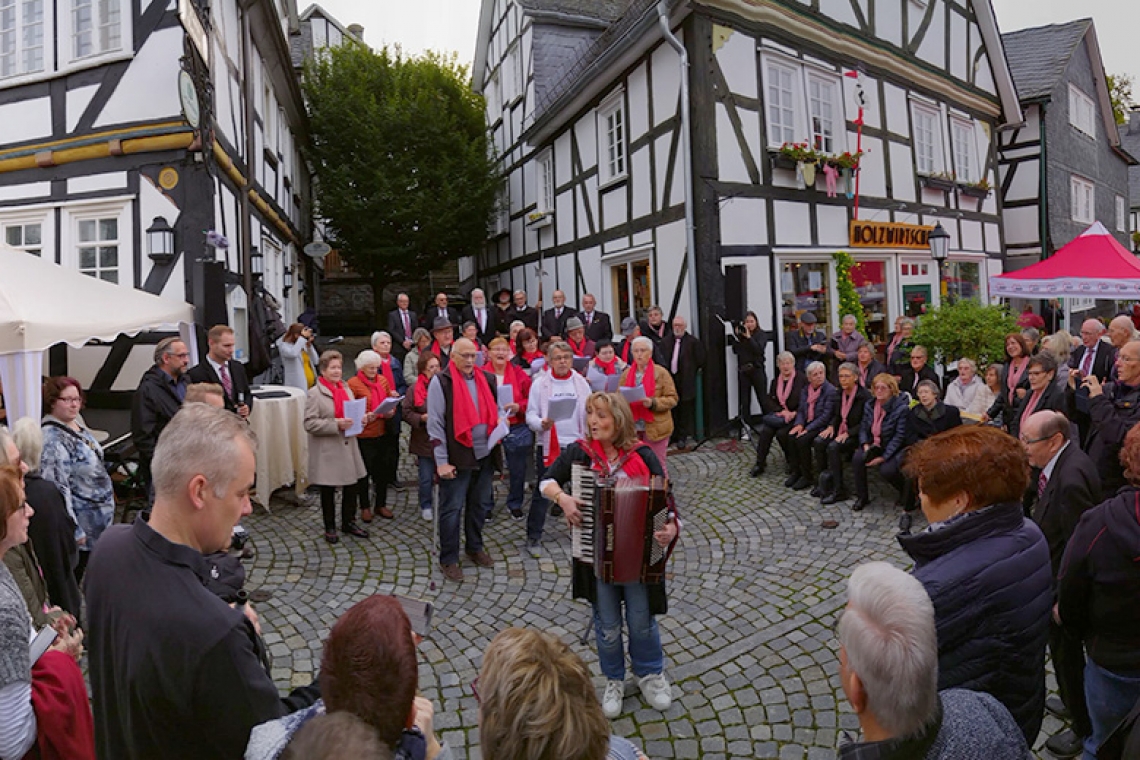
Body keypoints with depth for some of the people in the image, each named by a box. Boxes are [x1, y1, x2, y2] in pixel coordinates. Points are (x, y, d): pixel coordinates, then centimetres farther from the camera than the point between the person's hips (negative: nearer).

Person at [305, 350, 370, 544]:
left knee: (352, 486, 12)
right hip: (327, 451, -6)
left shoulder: (346, 389, 11)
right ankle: (330, 527, 24)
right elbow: (309, 424, -18)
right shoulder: (314, 394, -11)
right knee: (328, 491, 9)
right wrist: (336, 424, -25)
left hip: (348, 447, 6)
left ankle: (349, 522, 30)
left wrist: (364, 418, -1)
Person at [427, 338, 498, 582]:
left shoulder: (486, 379, 8)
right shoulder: (441, 381, -8)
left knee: (479, 505, 17)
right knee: (452, 509, 2)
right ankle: (448, 559, 14)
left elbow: (494, 412, 21)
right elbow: (435, 423, -10)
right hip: (457, 457, -5)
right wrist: (441, 461, -14)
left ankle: (475, 547, 34)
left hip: (484, 454, 5)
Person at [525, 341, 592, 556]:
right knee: (542, 492, 2)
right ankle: (533, 537, 12)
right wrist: (542, 424, -24)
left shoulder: (581, 382, 5)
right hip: (549, 446, -3)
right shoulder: (540, 383, -3)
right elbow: (530, 415, -3)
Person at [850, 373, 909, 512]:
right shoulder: (870, 405, 4)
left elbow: (899, 436, -18)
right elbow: (864, 428, 7)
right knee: (857, 457, -24)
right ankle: (862, 497, -7)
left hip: (894, 449, -5)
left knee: (886, 470, -30)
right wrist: (865, 445, -15)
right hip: (875, 445, 5)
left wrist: (883, 457, -22)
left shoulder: (902, 408, -15)